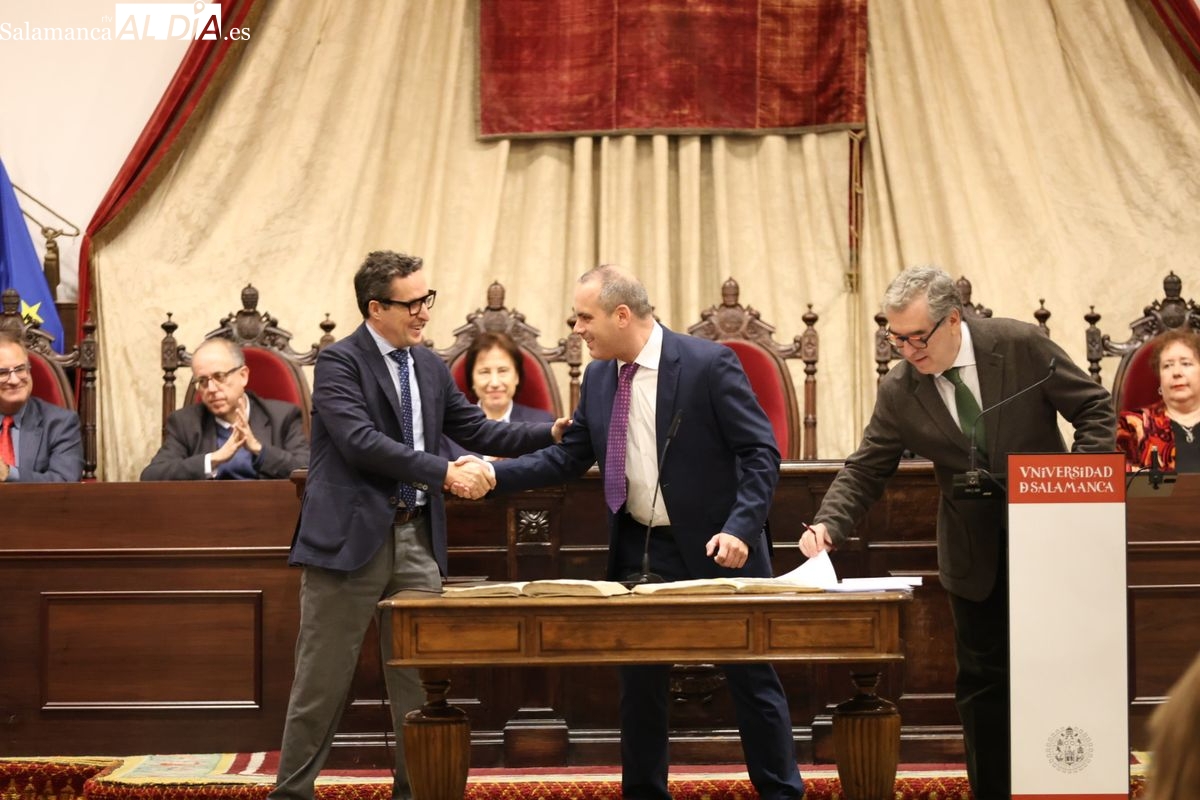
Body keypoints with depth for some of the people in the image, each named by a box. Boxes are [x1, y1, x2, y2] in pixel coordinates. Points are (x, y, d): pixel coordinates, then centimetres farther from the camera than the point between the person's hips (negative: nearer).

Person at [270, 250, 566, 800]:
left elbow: (476, 429, 15)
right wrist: (446, 473, -26)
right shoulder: (339, 362, -9)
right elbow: (362, 442, -21)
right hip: (352, 538, -6)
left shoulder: (431, 367, 13)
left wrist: (552, 433, 2)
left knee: (422, 677, 7)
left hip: (416, 540, 6)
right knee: (322, 681, 1)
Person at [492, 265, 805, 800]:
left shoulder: (709, 364, -13)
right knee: (638, 683, 11)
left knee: (751, 677, 3)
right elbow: (568, 458, 9)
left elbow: (761, 453, -13)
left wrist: (740, 529, -24)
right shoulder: (599, 377, 5)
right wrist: (495, 474, -3)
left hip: (715, 551, -6)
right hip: (638, 552, 6)